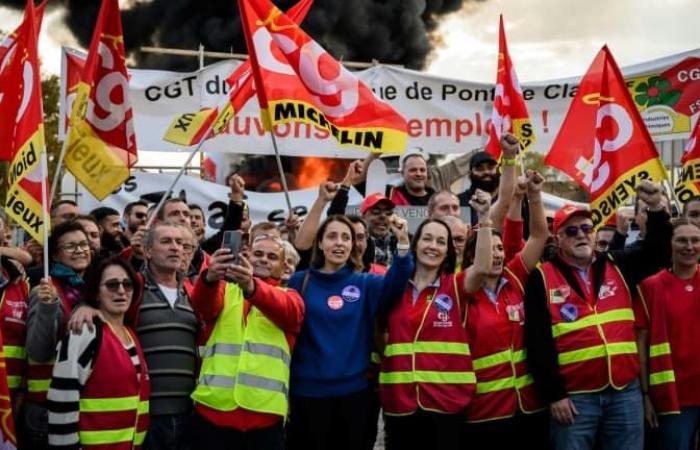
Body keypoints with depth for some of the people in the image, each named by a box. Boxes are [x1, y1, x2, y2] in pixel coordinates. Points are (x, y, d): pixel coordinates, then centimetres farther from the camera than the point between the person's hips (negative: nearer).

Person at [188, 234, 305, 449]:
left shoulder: (289, 296, 12)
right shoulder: (225, 289, 14)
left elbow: (287, 310, -12)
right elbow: (202, 304, -8)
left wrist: (251, 286, -32)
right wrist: (210, 278, -31)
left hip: (265, 413, 0)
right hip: (214, 408, 0)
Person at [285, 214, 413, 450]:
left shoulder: (365, 283, 5)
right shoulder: (301, 281, 1)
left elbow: (393, 285, -15)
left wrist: (403, 243, -27)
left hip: (353, 390, 2)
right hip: (308, 390, -2)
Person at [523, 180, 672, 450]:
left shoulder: (618, 267, 10)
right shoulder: (542, 279, -2)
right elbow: (538, 342, -5)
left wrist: (656, 208, -9)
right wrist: (553, 394, -9)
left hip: (626, 391, 4)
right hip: (574, 395, -3)